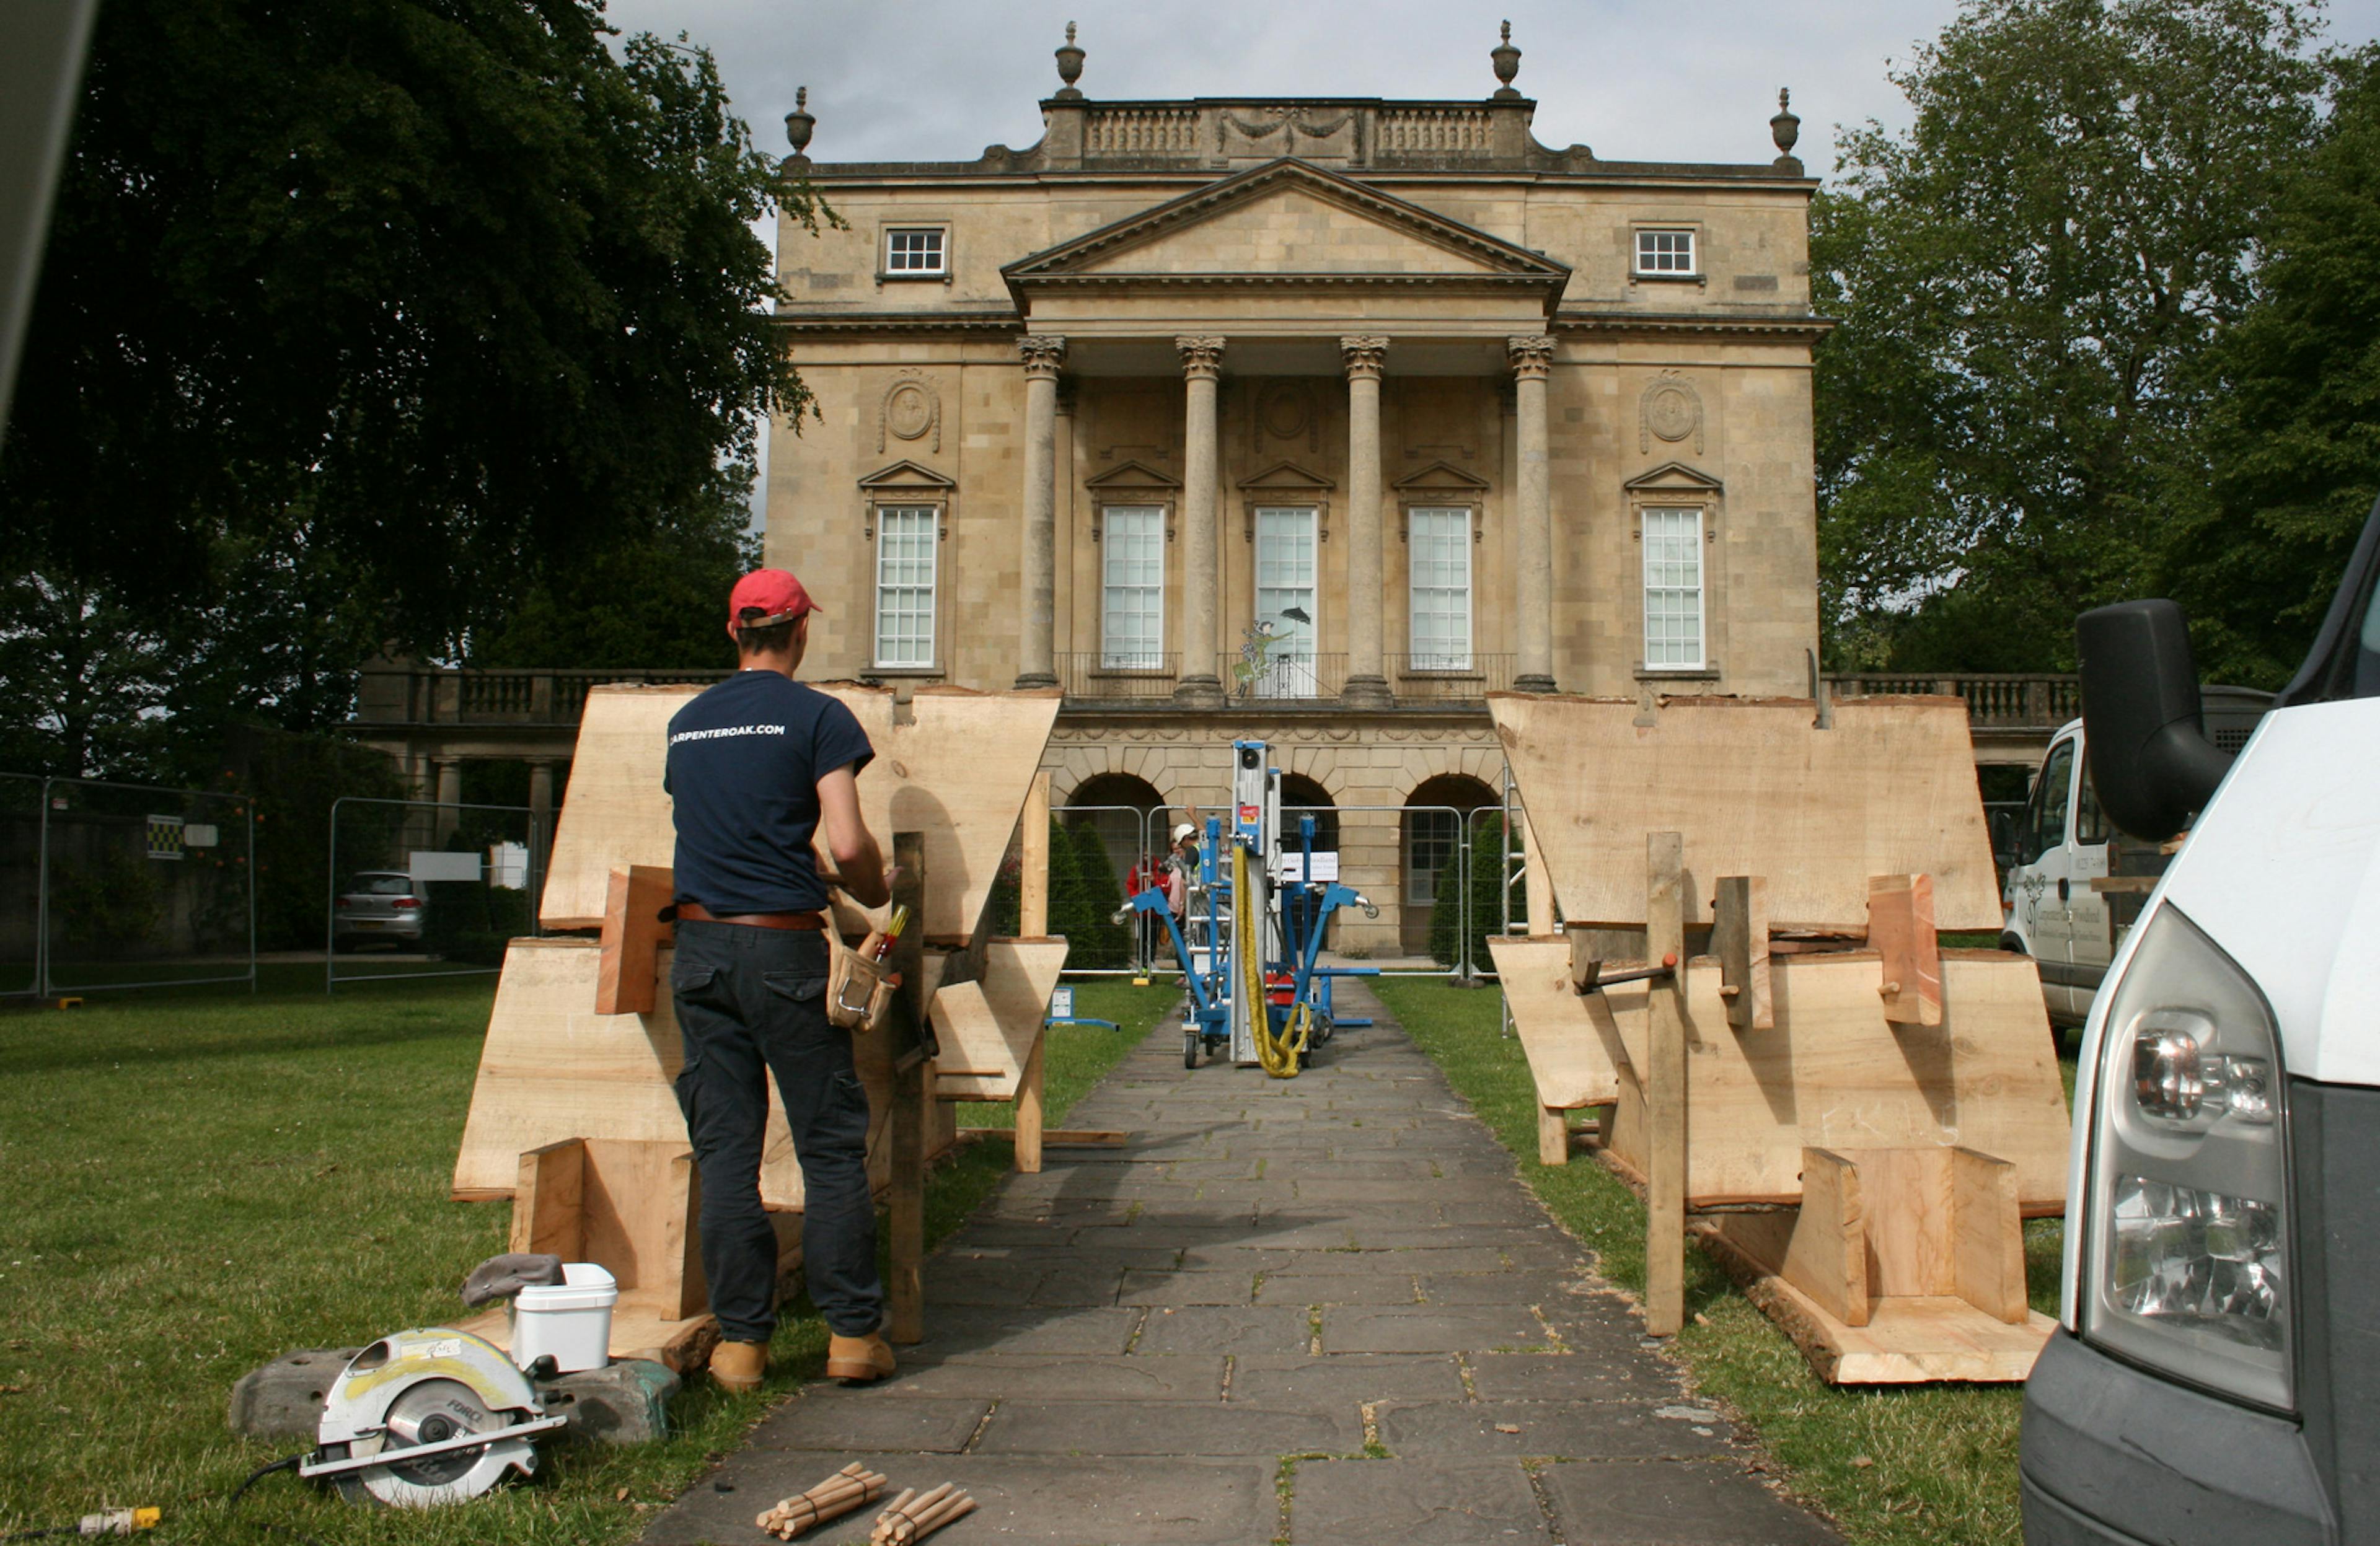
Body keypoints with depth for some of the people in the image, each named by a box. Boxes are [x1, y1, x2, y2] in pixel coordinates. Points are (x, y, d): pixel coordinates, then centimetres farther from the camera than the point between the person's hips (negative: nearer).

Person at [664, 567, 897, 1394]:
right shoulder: (817, 716, -4)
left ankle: (740, 1339, 10)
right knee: (831, 1144, 4)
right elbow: (847, 843, -12)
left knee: (724, 1148, 7)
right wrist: (874, 892, 9)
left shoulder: (686, 723, 13)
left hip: (700, 945, 5)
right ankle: (852, 1332, 8)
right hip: (782, 949, -5)